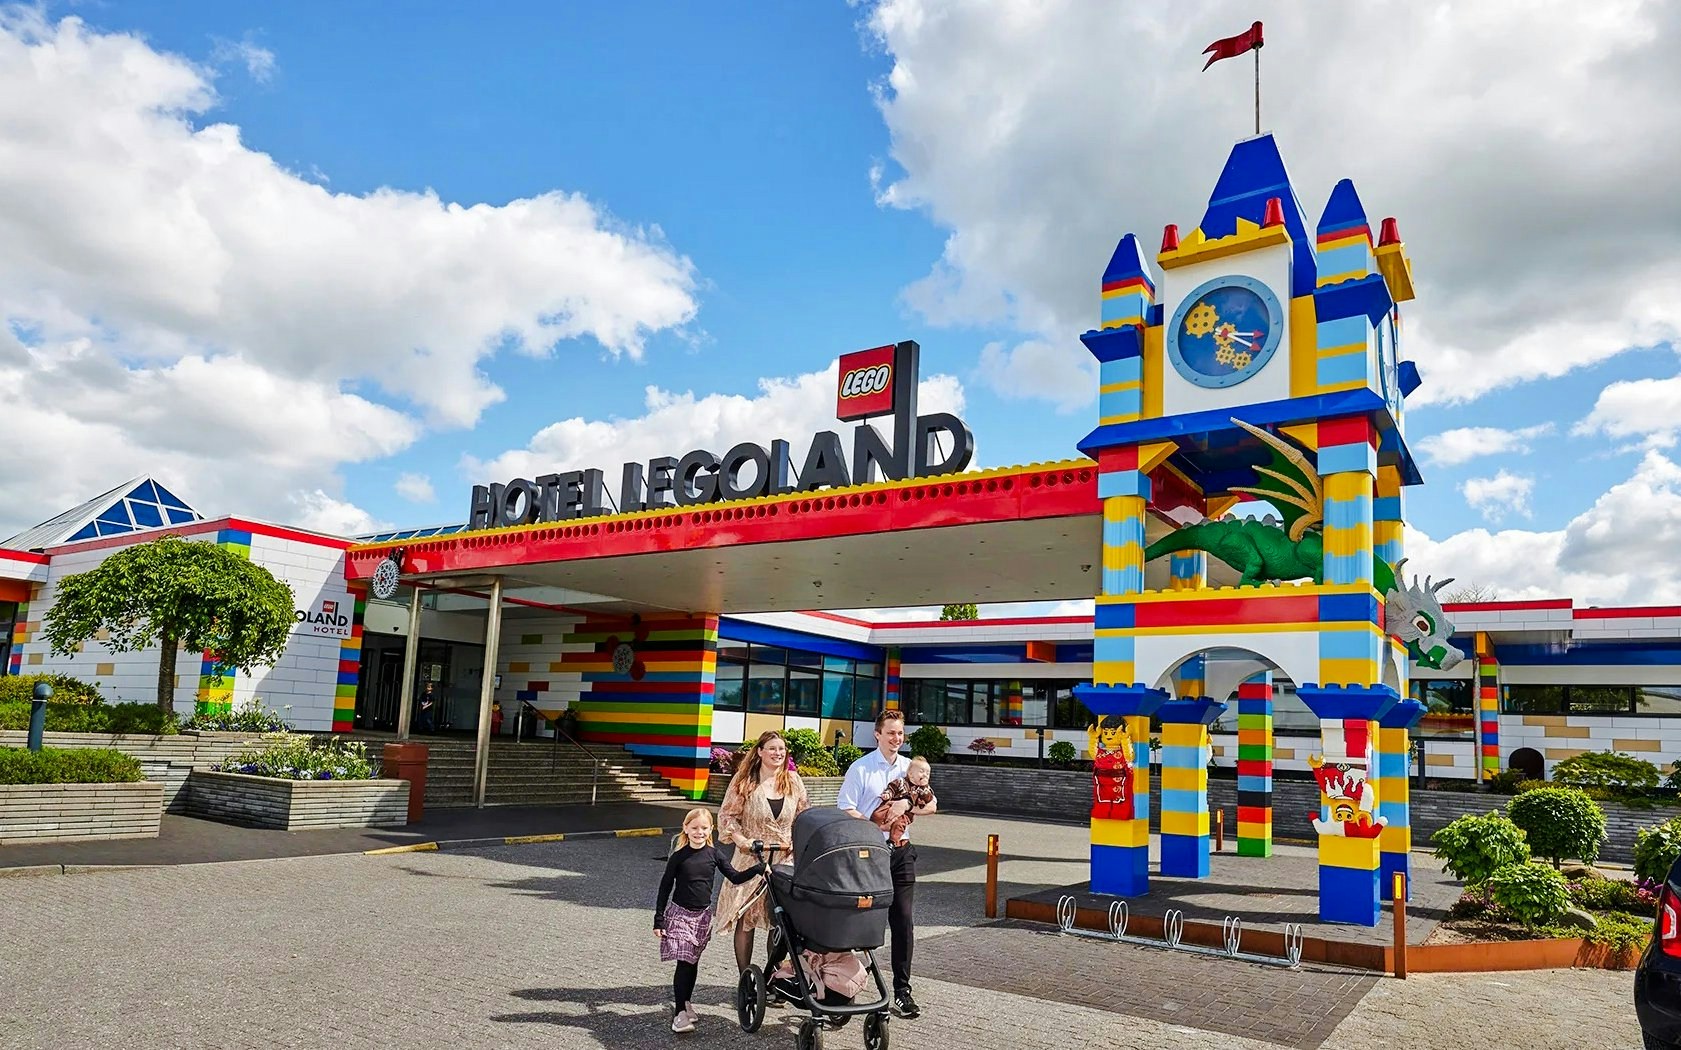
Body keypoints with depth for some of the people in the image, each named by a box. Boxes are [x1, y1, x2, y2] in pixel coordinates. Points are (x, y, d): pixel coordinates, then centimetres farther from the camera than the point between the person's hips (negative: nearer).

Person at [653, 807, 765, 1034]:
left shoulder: (714, 854, 0)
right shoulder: (678, 856, -8)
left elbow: (735, 877, 2)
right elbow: (665, 887, -3)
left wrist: (758, 869, -12)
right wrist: (659, 919, -5)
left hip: (702, 915, 4)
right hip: (679, 914, -3)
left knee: (693, 962, 13)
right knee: (684, 962, -11)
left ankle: (686, 1002, 30)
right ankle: (679, 1013, -7)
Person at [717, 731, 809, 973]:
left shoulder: (793, 780, 6)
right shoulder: (744, 781, -2)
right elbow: (727, 816, -1)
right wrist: (741, 840, -15)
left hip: (785, 860, 3)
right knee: (745, 919, -1)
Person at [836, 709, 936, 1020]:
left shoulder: (910, 767, 10)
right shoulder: (861, 768, -3)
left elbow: (932, 805, 5)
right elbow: (845, 810, -8)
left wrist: (907, 804, -13)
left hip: (901, 852, 4)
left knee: (903, 921, 2)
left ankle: (902, 991, 10)